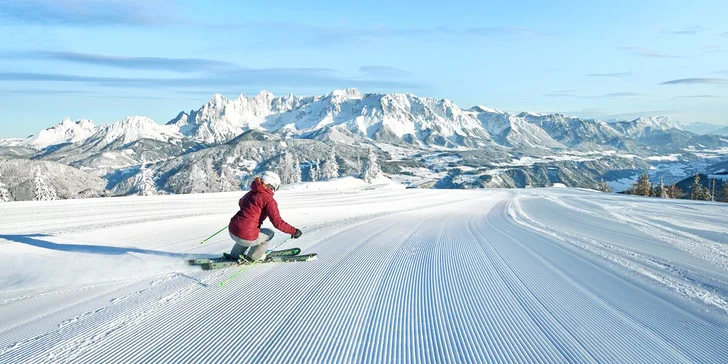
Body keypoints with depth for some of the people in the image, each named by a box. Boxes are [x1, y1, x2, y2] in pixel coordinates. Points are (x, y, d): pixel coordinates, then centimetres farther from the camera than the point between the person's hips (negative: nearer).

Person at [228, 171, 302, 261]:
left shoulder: (251, 193, 12)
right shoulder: (269, 200, -11)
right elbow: (277, 222, -17)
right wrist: (294, 231, -9)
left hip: (232, 231, 7)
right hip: (247, 238, -7)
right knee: (269, 233, 19)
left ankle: (235, 254, 42)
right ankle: (253, 256, 21)